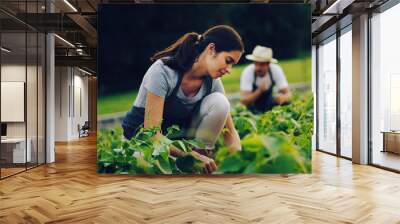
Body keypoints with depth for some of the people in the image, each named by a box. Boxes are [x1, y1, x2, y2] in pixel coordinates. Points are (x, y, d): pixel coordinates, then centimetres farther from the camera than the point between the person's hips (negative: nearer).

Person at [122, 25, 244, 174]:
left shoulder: (212, 81, -11)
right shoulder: (163, 71, -29)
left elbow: (230, 131, -6)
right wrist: (194, 156, -34)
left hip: (179, 132, 5)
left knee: (219, 102, -20)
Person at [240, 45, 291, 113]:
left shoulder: (276, 70, -19)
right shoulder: (247, 72, -25)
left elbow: (287, 93, -16)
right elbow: (243, 100, -29)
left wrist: (283, 97, -40)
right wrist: (259, 91, -44)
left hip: (269, 102, 3)